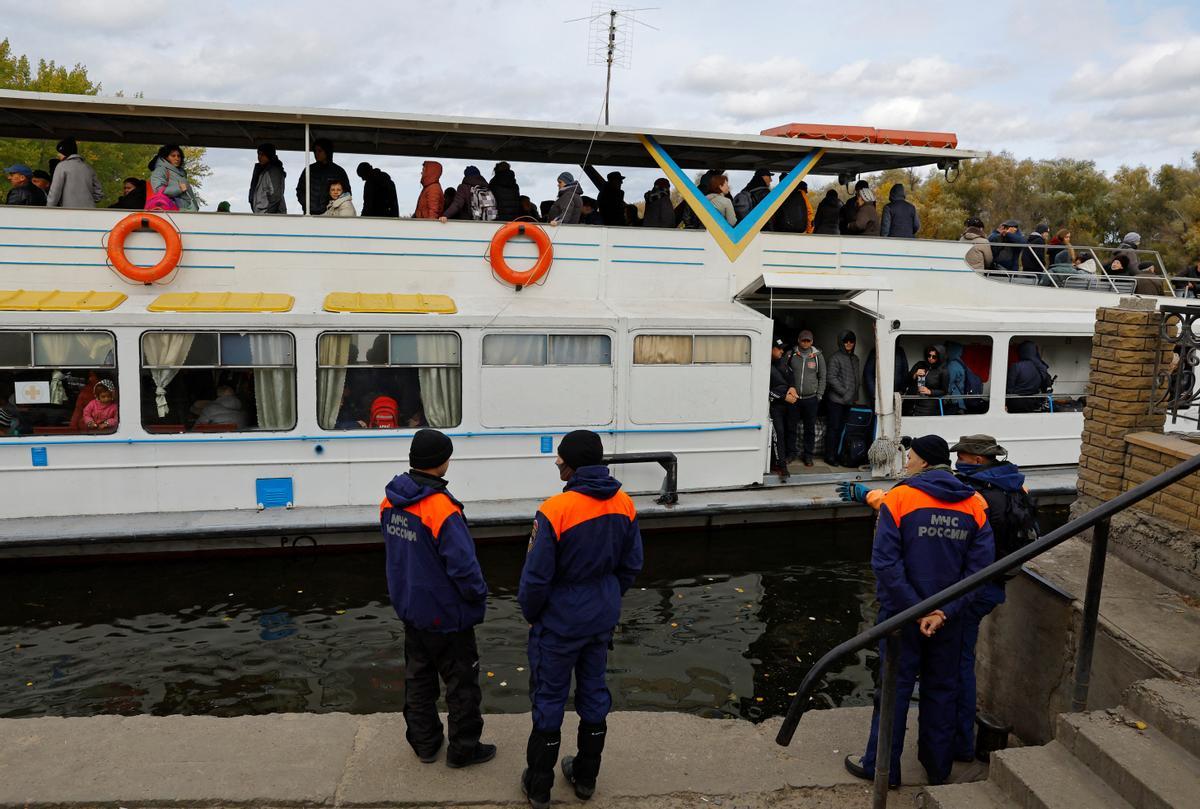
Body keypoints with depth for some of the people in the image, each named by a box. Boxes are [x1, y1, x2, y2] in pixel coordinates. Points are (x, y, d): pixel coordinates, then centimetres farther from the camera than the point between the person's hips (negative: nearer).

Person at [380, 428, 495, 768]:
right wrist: (479, 596, -9)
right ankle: (463, 749, 23)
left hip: (409, 607, 8)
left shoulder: (390, 501, -3)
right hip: (446, 614, -7)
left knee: (418, 677, 22)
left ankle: (424, 742, 35)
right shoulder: (442, 509, -28)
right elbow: (463, 565, -27)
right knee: (462, 682, 10)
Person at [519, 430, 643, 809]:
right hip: (603, 618, 5)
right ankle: (586, 777, 36)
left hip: (559, 623, -5)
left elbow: (536, 577, -19)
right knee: (594, 692, 20)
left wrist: (530, 613, 0)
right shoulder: (623, 504, -6)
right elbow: (631, 565, 4)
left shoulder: (555, 511, -25)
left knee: (549, 700, 11)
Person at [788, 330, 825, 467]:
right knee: (791, 426, 6)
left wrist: (819, 395, 3)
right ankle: (791, 453, 19)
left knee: (810, 428, 6)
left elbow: (822, 377, 8)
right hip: (793, 397, 0)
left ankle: (808, 454, 16)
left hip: (811, 399, 0)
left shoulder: (818, 355, 3)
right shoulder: (791, 355, 0)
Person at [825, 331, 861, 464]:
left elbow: (857, 378, 18)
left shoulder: (855, 359, 15)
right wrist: (844, 392, -14)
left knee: (841, 428, 7)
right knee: (833, 428, -3)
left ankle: (836, 454, 13)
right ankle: (829, 456, 2)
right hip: (836, 400, -6)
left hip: (848, 401, 6)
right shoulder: (836, 358, -6)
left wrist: (855, 396, 11)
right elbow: (832, 378, -12)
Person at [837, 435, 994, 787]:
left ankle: (882, 767, 19)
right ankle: (938, 766, 32)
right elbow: (979, 565, -7)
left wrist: (916, 609, -15)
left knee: (894, 688, 9)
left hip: (903, 613, -3)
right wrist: (944, 611, -11)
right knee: (942, 690, 18)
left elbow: (885, 562, -20)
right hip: (949, 618, 4)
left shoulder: (899, 499, -14)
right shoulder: (975, 504, -2)